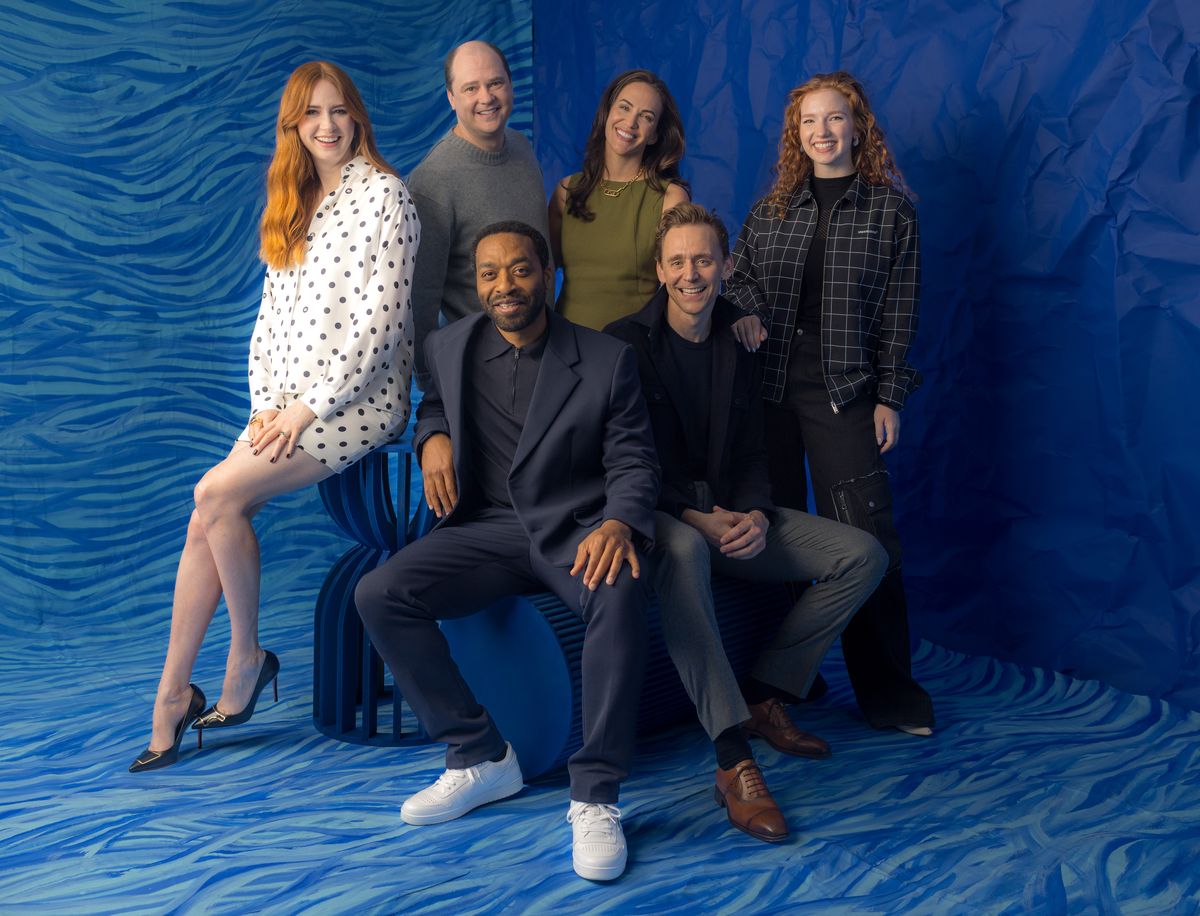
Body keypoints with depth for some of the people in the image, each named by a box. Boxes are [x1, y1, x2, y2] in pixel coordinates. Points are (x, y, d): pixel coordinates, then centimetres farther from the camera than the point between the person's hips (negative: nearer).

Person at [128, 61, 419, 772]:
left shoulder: (385, 193, -5)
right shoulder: (293, 205, 18)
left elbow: (382, 317, -14)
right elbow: (272, 314, 16)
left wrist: (311, 406, -14)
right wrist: (267, 406, 3)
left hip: (358, 400, -7)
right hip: (289, 406, 7)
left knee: (218, 495, -20)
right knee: (207, 520, -8)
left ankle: (249, 656, 0)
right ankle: (172, 697, 0)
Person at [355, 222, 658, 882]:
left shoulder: (607, 359, 0)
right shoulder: (448, 347, 8)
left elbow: (633, 462, -1)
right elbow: (433, 403, 27)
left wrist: (619, 523, -23)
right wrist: (432, 436, 1)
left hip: (574, 529, -3)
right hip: (489, 529, 3)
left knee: (620, 594, -38)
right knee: (378, 595, -20)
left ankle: (595, 797, -24)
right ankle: (480, 758, -7)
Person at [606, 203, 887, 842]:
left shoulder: (738, 346, 10)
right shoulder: (626, 344, -6)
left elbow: (751, 454, 10)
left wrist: (756, 514, -11)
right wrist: (694, 517, -22)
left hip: (728, 514, 6)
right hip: (655, 515, -6)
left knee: (864, 555, -8)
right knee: (682, 551, -43)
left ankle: (762, 698, -3)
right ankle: (733, 762, -46)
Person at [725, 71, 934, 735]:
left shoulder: (889, 210, 6)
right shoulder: (772, 206, 14)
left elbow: (899, 313, 3)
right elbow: (736, 273, 18)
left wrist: (889, 398, -3)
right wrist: (745, 311, -5)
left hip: (843, 388, -3)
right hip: (767, 382, 3)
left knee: (862, 533, -7)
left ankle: (886, 691, 4)